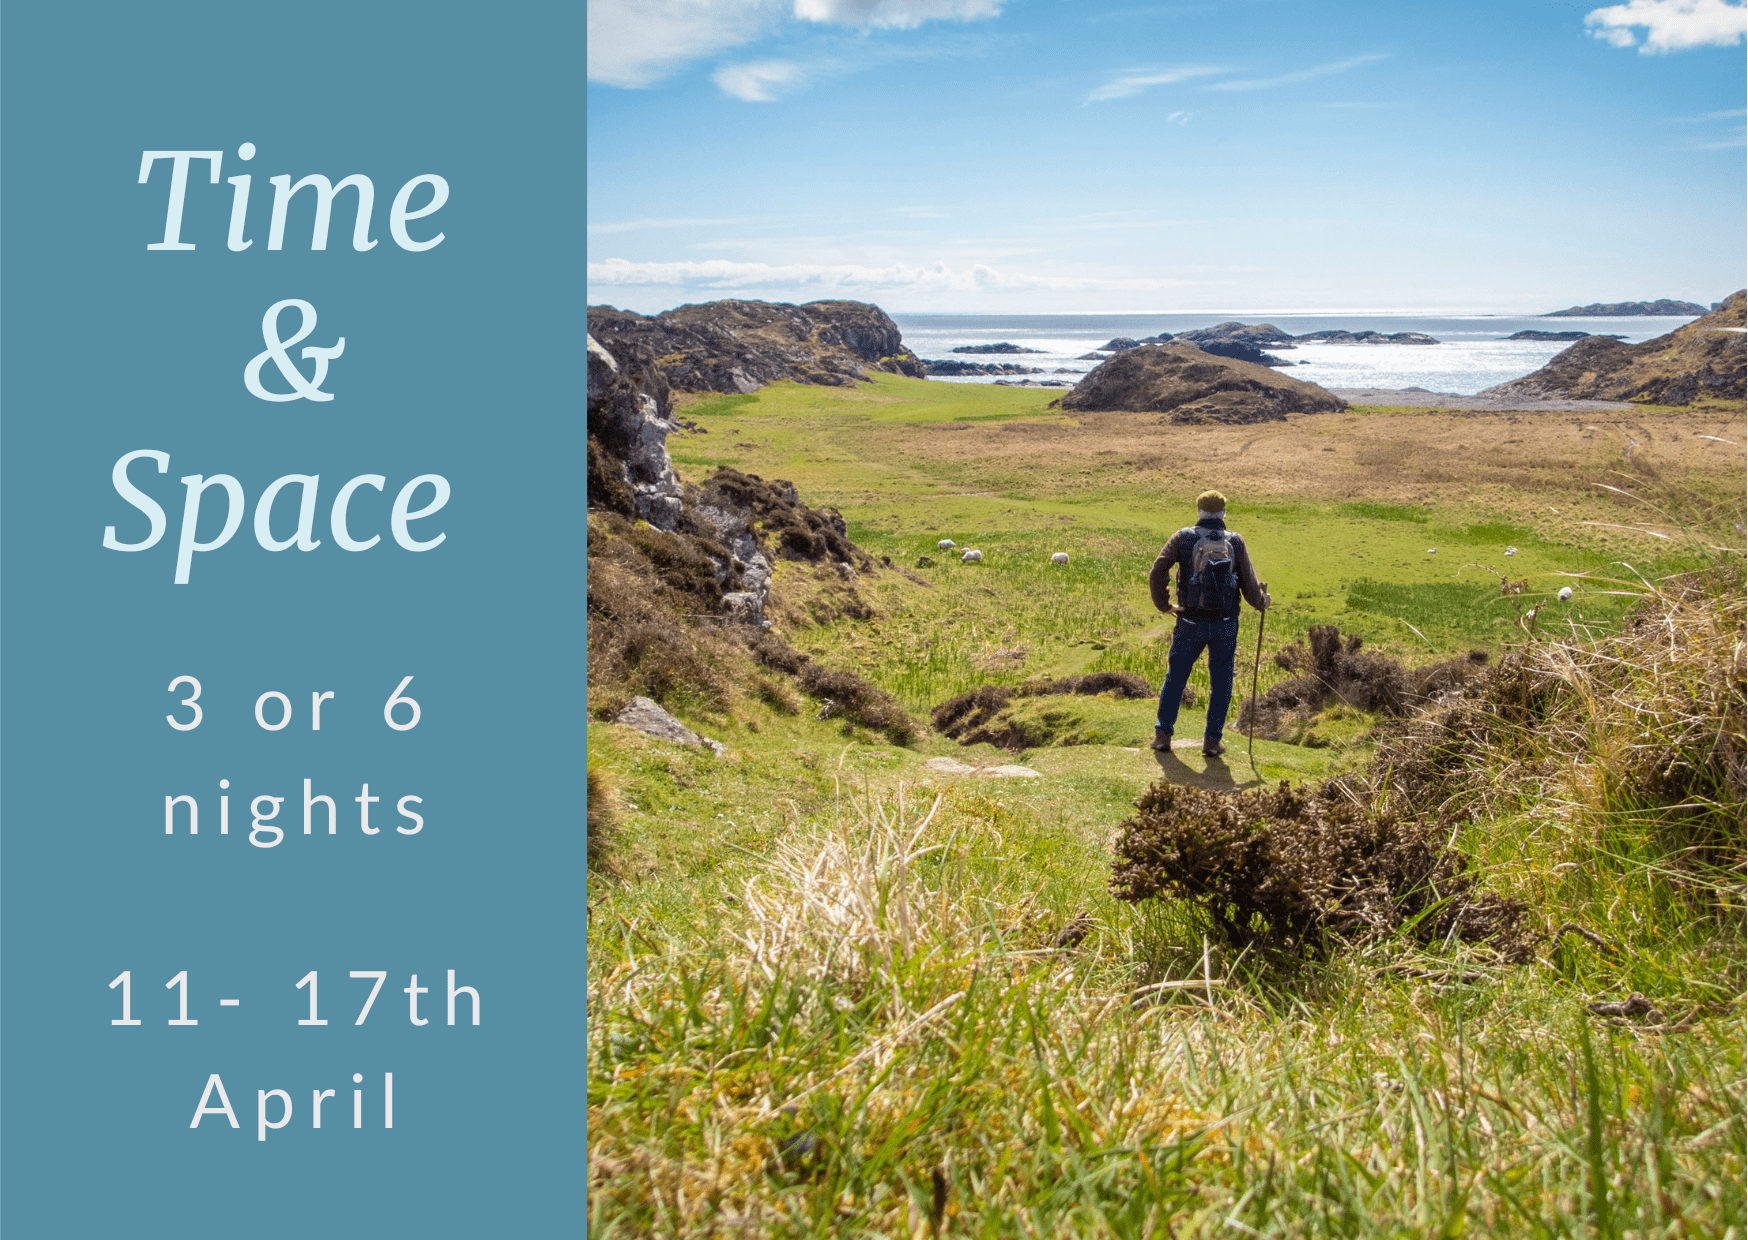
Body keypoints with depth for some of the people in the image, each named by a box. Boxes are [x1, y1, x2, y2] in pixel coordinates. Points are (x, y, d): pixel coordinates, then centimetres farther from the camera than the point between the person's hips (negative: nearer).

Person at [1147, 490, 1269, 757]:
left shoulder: (1183, 537, -4)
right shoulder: (1235, 542, -2)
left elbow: (1157, 572, -12)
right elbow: (1250, 586, -3)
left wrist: (1163, 604, 2)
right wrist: (1262, 603, 17)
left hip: (1190, 624, 0)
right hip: (1225, 624, 0)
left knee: (1176, 677, 14)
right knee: (1221, 681, 12)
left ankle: (1163, 734, 17)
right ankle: (1212, 740, 13)